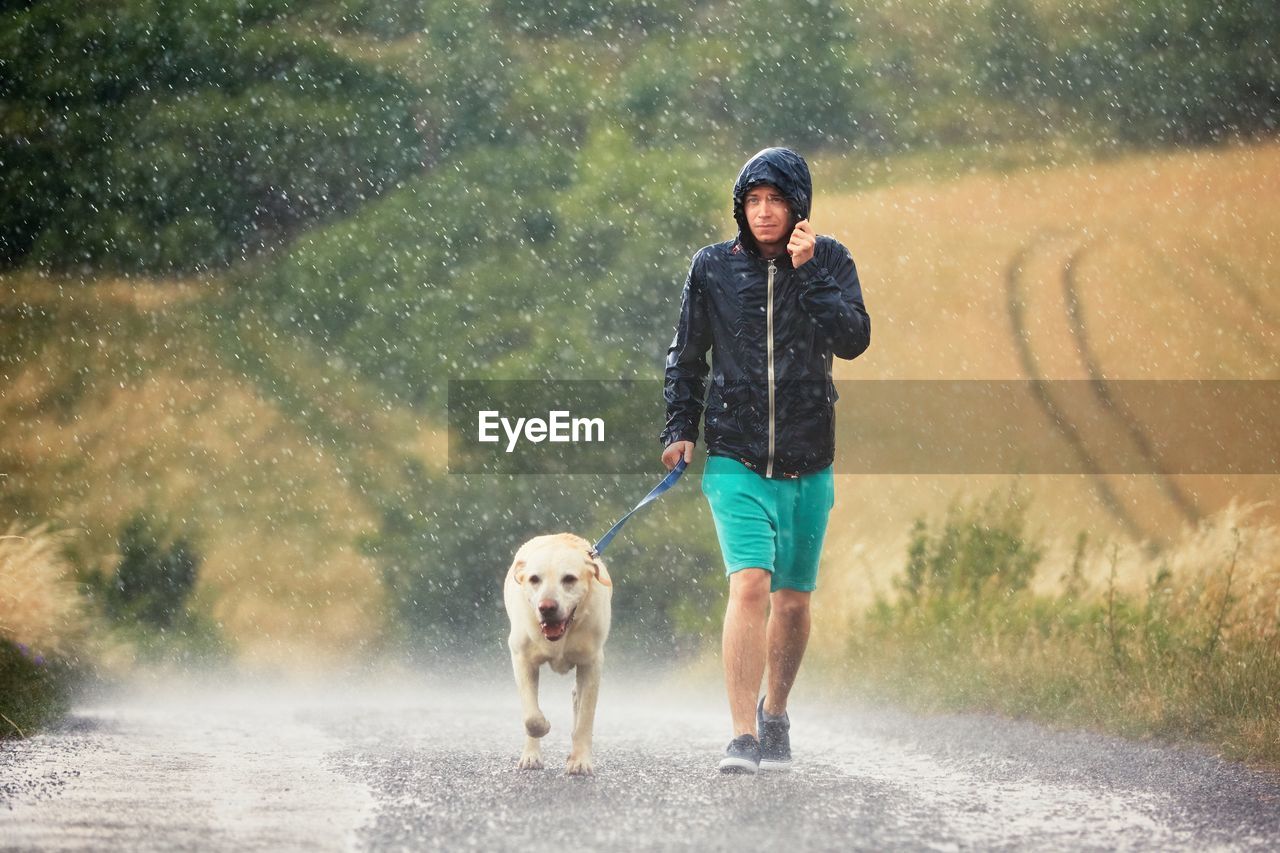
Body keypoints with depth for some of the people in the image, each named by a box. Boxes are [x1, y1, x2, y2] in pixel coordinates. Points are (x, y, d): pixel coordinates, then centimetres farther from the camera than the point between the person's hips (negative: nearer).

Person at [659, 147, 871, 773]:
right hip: (737, 460, -2)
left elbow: (854, 340, -13)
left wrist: (806, 271, -17)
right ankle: (743, 738, -21)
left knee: (793, 600, 11)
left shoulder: (830, 262, 2)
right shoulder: (713, 268, 2)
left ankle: (775, 716, 34)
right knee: (749, 584, -19)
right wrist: (678, 429, 3)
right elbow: (686, 358, 12)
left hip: (808, 464, 2)